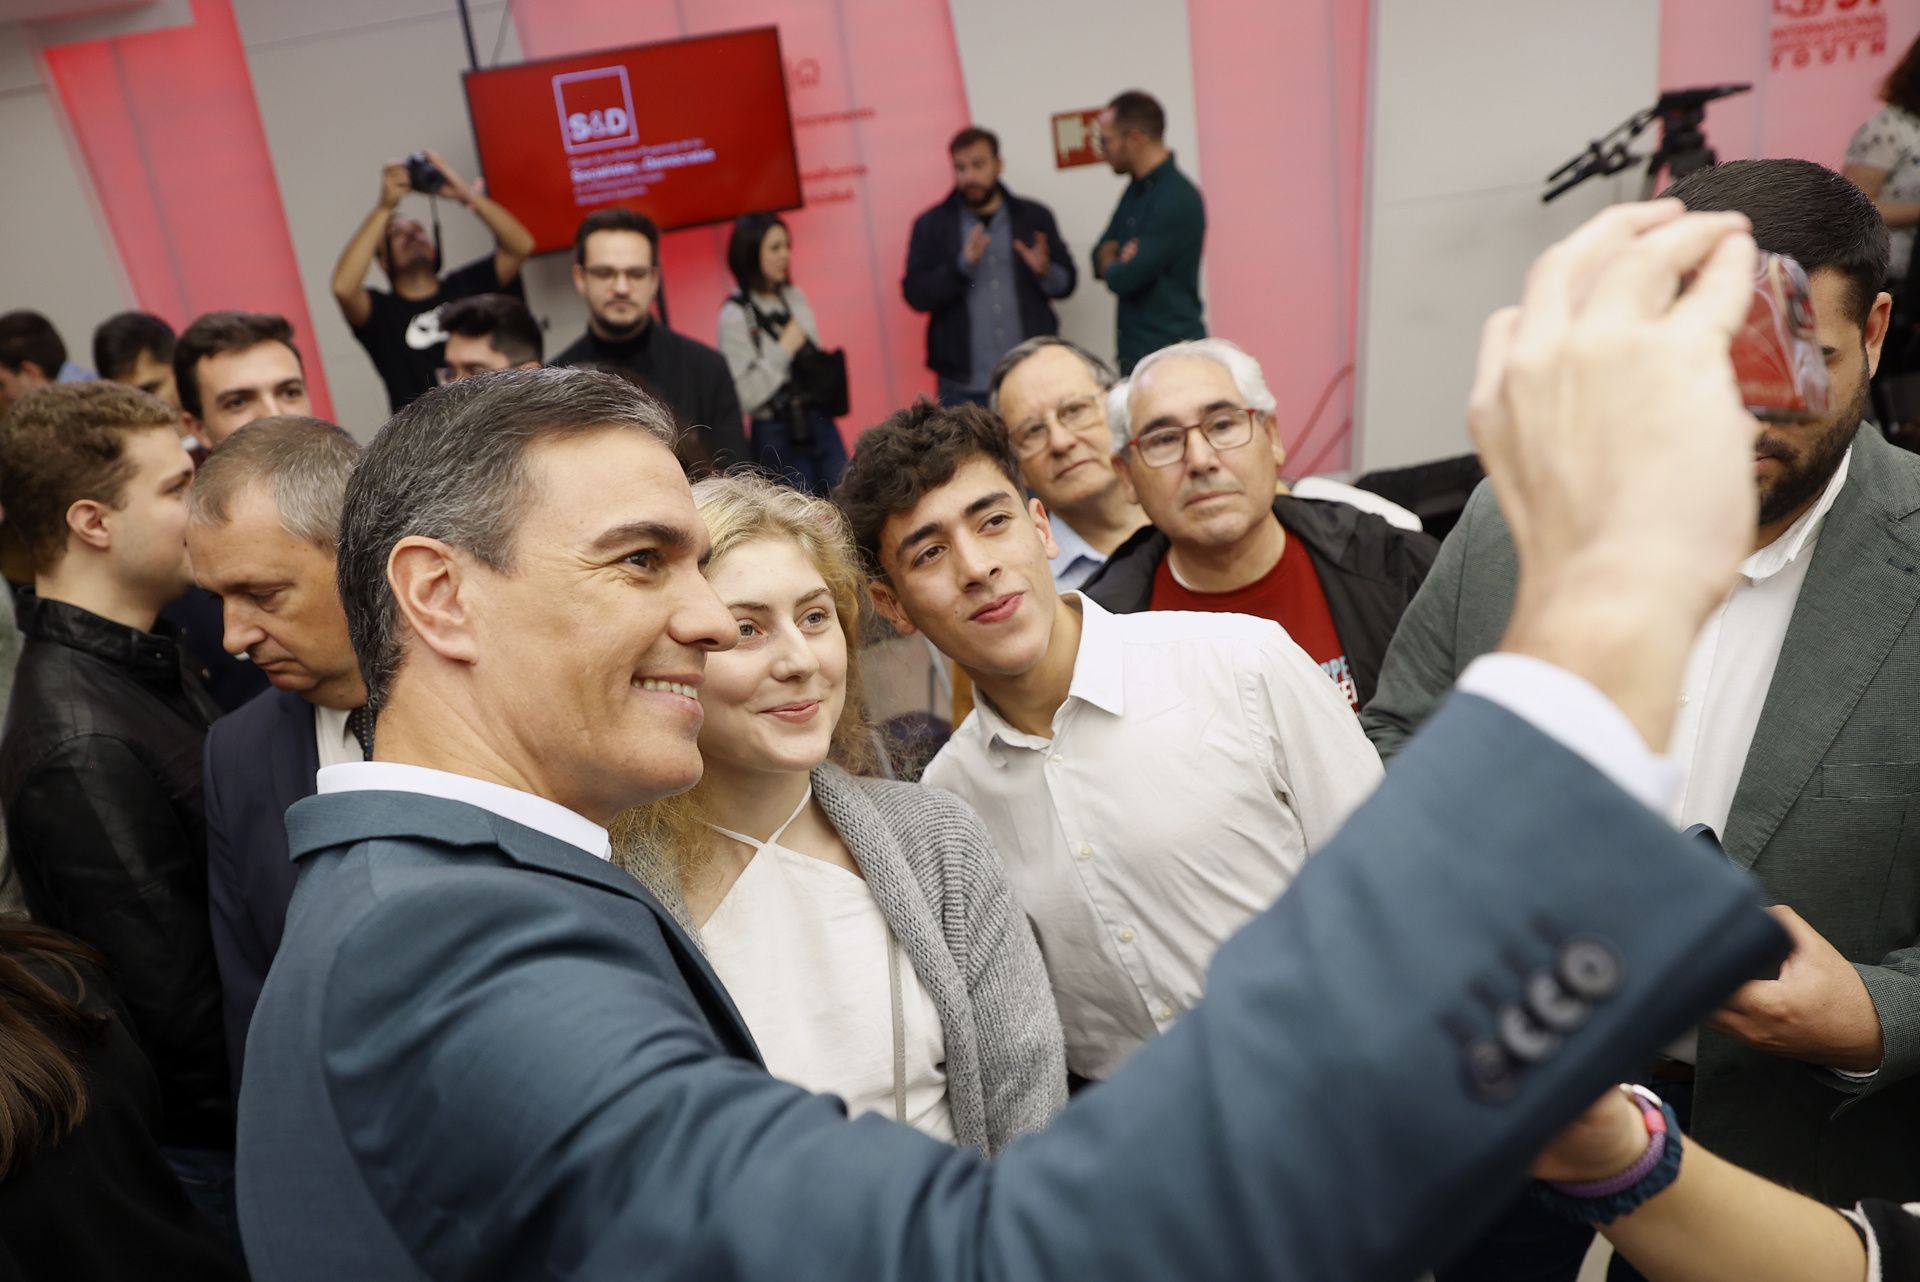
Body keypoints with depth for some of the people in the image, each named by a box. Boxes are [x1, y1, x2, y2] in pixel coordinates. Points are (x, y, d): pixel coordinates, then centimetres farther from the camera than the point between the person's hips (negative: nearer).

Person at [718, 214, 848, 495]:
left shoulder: (795, 297, 8)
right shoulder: (734, 315, -11)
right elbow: (744, 395, -18)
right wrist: (784, 350, -15)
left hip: (820, 423, 6)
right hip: (778, 437, -6)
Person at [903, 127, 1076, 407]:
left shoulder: (1034, 217, 6)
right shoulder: (931, 225, 3)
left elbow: (1067, 282, 10)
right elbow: (916, 295, -5)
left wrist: (1046, 272, -12)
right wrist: (962, 265, -20)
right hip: (964, 387, -1)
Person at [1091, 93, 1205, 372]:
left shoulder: (1177, 199, -16)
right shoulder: (1137, 189, 13)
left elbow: (1126, 279, -20)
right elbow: (1101, 258, 15)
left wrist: (1110, 264, 3)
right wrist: (1118, 260, -8)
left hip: (1171, 352, -9)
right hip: (1134, 351, 9)